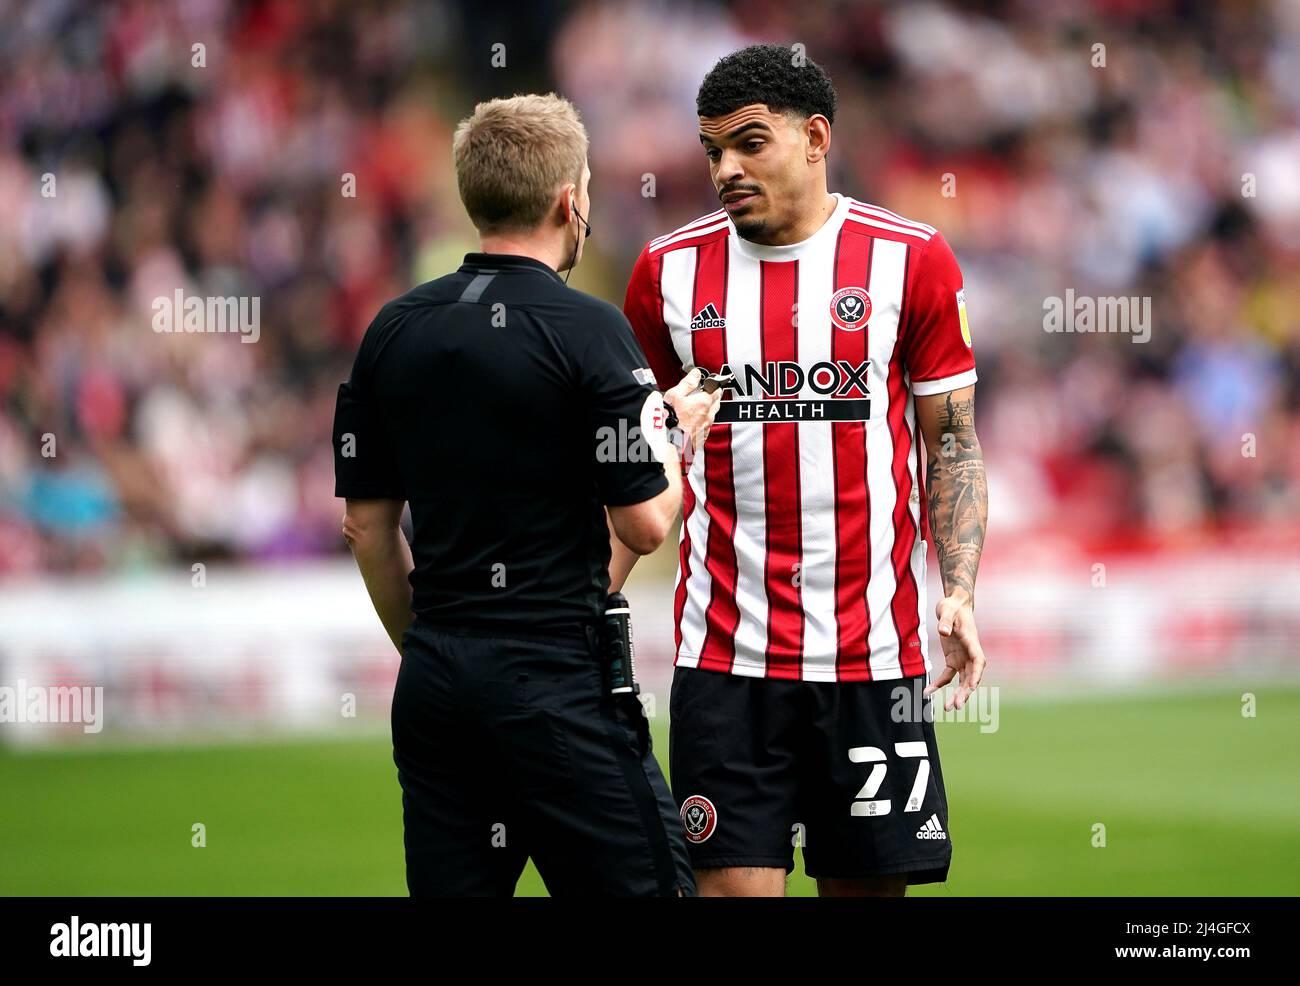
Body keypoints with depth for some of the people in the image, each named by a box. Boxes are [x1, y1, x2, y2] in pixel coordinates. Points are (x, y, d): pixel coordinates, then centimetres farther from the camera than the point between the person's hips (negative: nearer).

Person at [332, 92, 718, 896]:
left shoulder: (393, 331, 7)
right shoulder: (587, 331, -11)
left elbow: (368, 523, 12)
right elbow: (645, 524, -11)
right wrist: (677, 433, 9)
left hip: (433, 684, 6)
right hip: (555, 677, -6)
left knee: (452, 887, 7)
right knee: (645, 883, 0)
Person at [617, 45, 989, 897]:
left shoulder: (911, 260, 1)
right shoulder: (671, 269, 5)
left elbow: (953, 443, 5)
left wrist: (960, 591, -8)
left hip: (873, 650, -1)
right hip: (724, 657, 1)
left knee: (869, 880, 4)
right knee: (735, 883, -6)